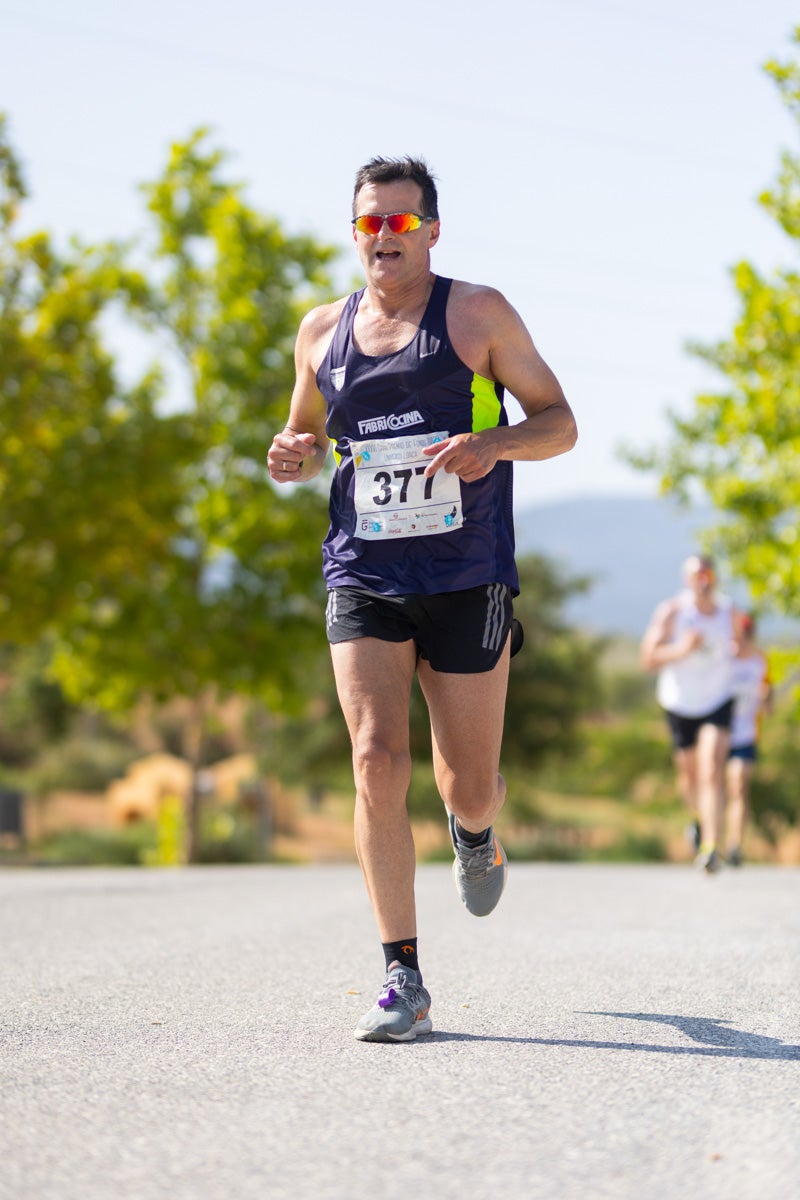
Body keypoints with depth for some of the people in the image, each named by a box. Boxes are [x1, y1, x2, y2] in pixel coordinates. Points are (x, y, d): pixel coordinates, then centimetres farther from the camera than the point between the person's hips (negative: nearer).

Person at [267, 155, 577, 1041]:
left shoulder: (477, 313, 1)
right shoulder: (322, 333, 10)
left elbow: (558, 422, 2)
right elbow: (306, 433, 25)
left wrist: (493, 444, -19)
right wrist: (292, 456, 0)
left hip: (467, 579, -1)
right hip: (362, 578, 2)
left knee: (469, 788, 5)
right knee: (377, 761, -16)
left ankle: (473, 832, 46)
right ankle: (402, 980, -12)